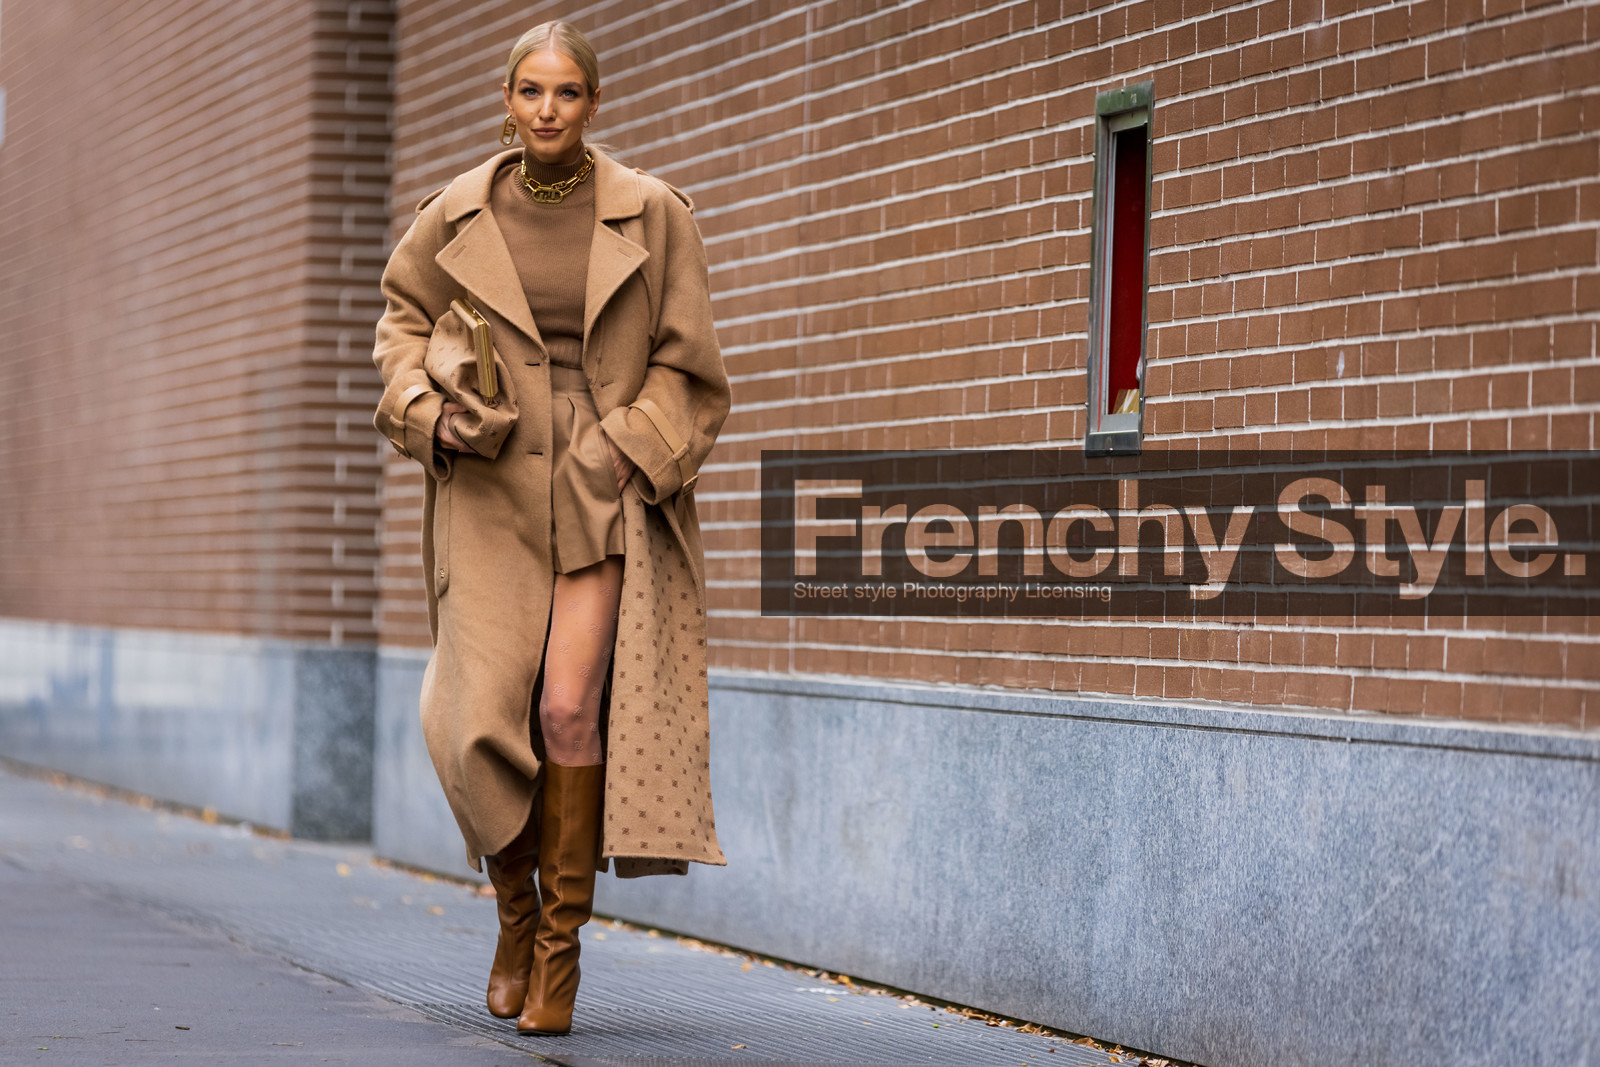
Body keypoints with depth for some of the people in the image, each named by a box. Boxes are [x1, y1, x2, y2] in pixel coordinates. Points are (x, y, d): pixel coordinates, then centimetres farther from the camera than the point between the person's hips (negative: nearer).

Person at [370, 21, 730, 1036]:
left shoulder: (653, 215, -2)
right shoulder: (460, 212, 3)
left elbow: (685, 364, 5)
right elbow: (404, 317, 18)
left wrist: (630, 450, -8)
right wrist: (428, 410, 1)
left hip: (607, 486, -1)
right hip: (493, 486, 2)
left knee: (571, 707, -14)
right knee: (485, 717, -7)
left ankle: (563, 941, 0)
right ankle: (517, 913, 19)